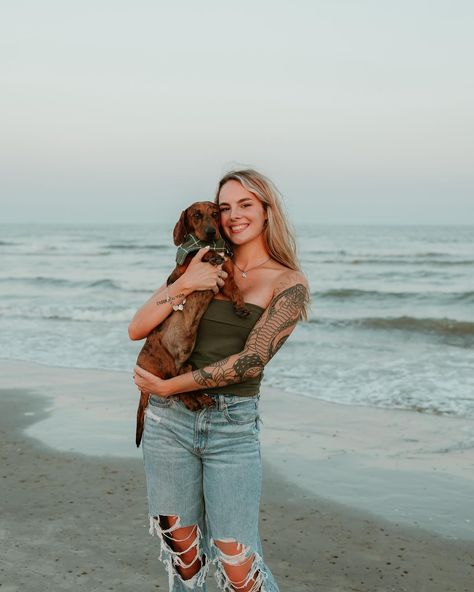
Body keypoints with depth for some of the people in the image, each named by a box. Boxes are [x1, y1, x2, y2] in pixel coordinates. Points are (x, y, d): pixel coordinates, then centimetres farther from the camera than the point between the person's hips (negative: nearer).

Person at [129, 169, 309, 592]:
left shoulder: (288, 283, -2)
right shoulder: (205, 268, 9)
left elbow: (252, 360, -12)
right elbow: (137, 329, 4)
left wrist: (168, 386, -11)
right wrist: (182, 286, -12)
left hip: (233, 428, -3)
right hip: (170, 420, 4)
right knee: (181, 545, 13)